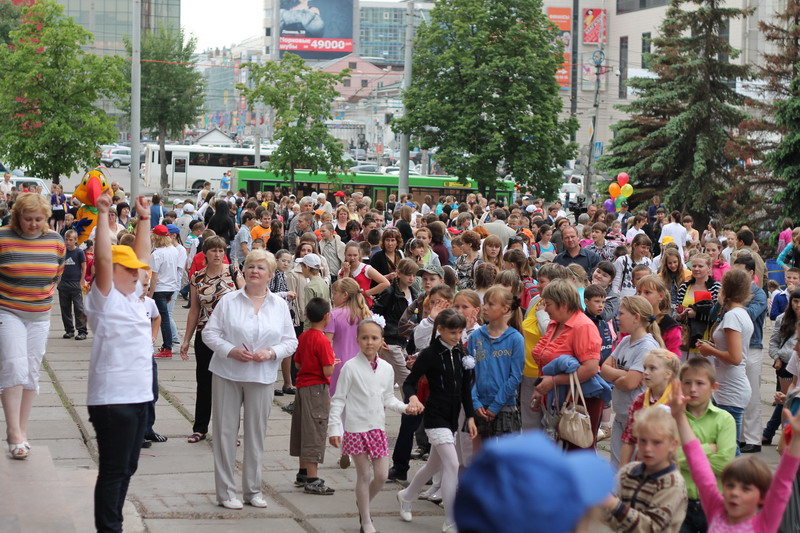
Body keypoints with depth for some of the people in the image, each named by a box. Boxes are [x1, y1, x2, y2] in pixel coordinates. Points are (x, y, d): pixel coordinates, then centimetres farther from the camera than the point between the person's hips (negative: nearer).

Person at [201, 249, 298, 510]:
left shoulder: (280, 305, 6)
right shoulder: (228, 301, 0)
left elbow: (290, 341, 7)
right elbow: (210, 333, -1)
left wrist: (272, 353, -12)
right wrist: (230, 351, -16)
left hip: (262, 376, 2)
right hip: (228, 373, -1)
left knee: (256, 432, 7)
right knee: (225, 431, 0)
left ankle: (253, 489, 19)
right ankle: (225, 491, 7)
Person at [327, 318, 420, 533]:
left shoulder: (386, 369, 5)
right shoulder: (351, 367, -9)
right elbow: (338, 400, -6)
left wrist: (406, 407, -1)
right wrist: (334, 427, -11)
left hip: (378, 427, 4)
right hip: (356, 427, -4)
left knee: (381, 475, 4)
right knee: (364, 475, 2)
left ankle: (363, 503, 32)